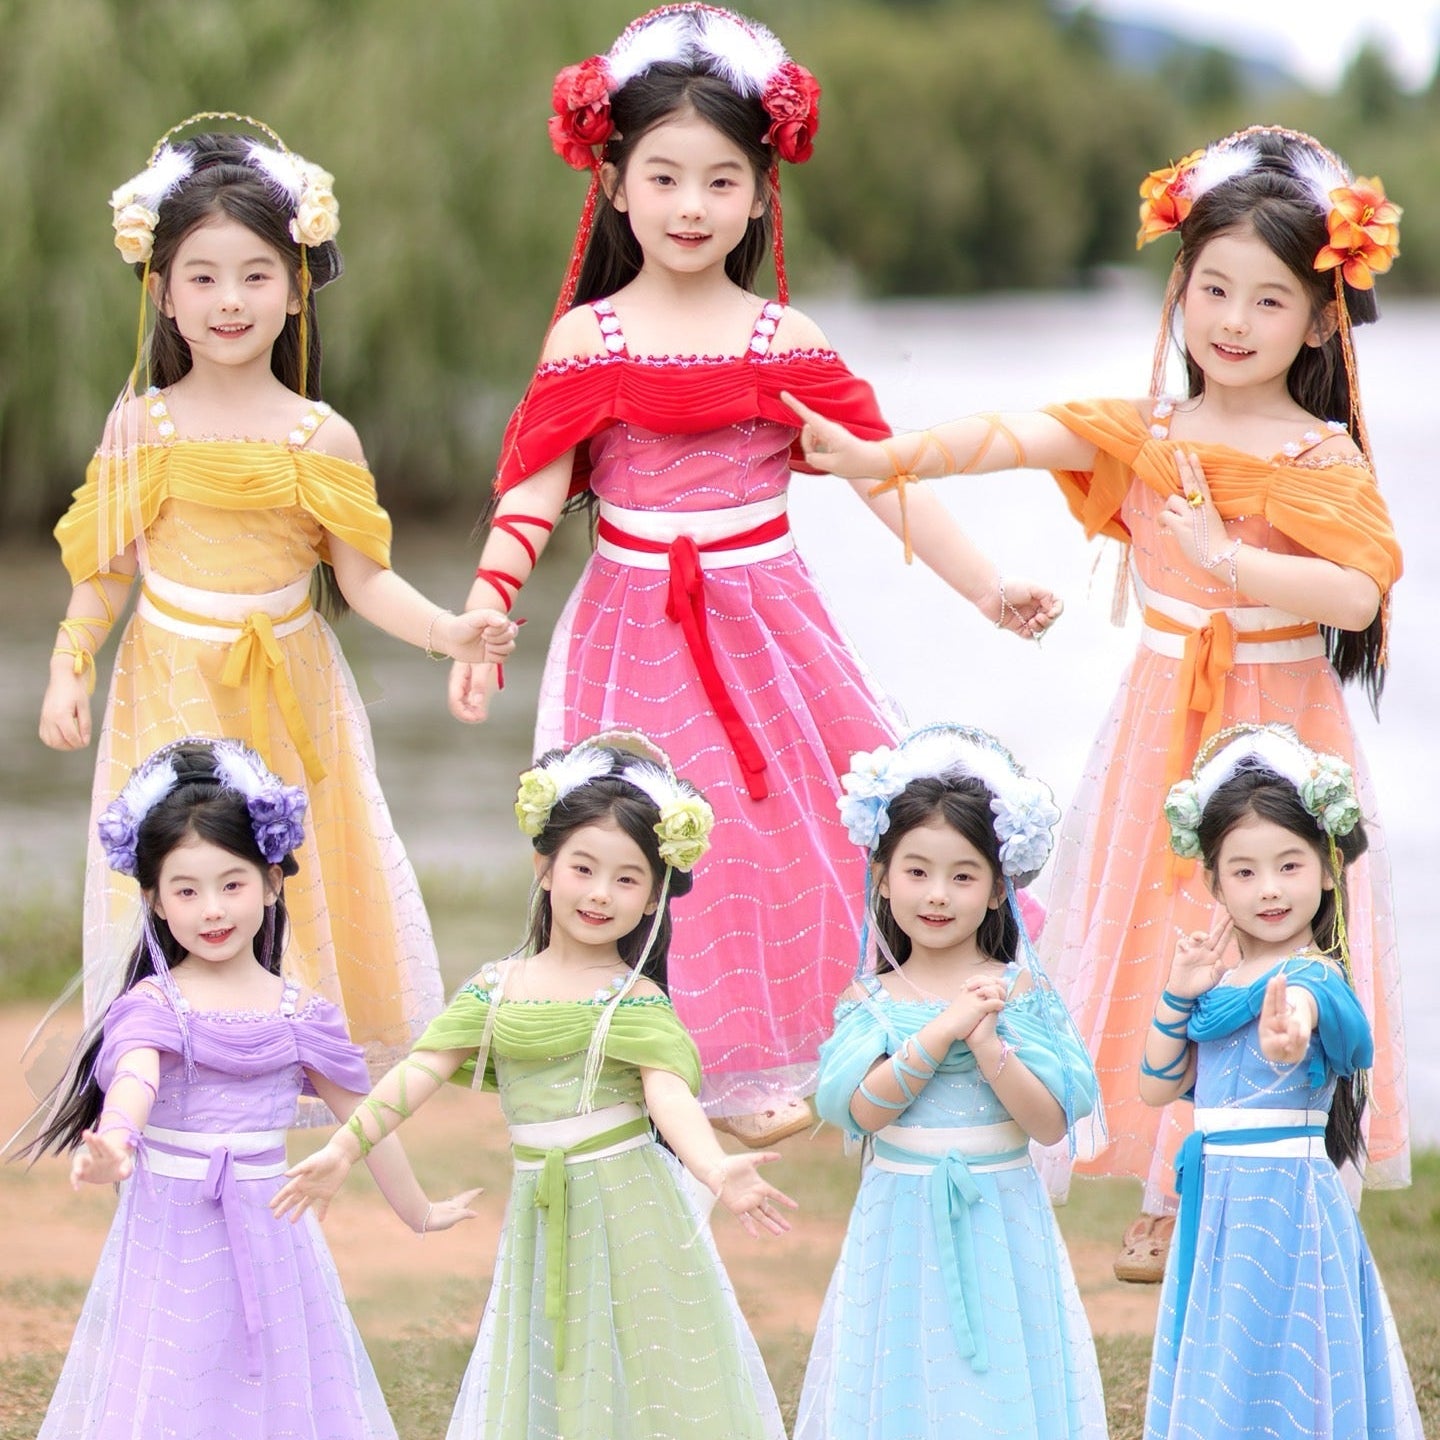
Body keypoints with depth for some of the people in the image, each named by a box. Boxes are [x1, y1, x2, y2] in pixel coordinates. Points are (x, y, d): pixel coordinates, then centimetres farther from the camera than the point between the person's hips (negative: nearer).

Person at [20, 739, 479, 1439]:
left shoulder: (298, 1010, 4)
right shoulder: (155, 1004, -7)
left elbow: (363, 1117, 14)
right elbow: (135, 1079, -29)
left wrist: (419, 1214, 24)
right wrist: (114, 1144, -51)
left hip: (271, 1239, 3)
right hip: (171, 1237, -3)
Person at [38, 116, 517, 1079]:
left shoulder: (320, 437, -5)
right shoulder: (141, 428, -4)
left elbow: (363, 577, -2)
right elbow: (106, 566, 6)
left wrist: (450, 632, -15)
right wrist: (69, 668, -1)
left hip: (288, 696, 0)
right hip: (172, 696, 0)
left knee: (303, 876, 5)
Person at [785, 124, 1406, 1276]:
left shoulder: (1325, 460, -8)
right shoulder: (1140, 434, 1)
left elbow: (1361, 593, -22)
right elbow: (1005, 439, -13)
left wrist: (1222, 555, -25)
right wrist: (875, 458, -25)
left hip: (1283, 730, -3)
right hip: (1164, 727, 3)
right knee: (1160, 944, 6)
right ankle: (1169, 1196, 17)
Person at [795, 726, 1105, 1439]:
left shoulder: (1021, 991, -1)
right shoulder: (872, 998, 1)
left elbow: (1052, 1122, -8)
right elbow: (861, 1109, -13)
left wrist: (987, 1044, -21)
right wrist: (945, 1028, -18)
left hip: (1002, 1227, 0)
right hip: (902, 1226, 0)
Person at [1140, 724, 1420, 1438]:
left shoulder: (1314, 975, -13)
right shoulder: (1218, 975, 8)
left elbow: (1300, 1007, -39)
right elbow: (1156, 1087, 13)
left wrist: (1286, 1035, -62)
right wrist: (1179, 996, -1)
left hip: (1285, 1198, -7)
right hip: (1215, 1205, 7)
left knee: (1280, 1380, -4)